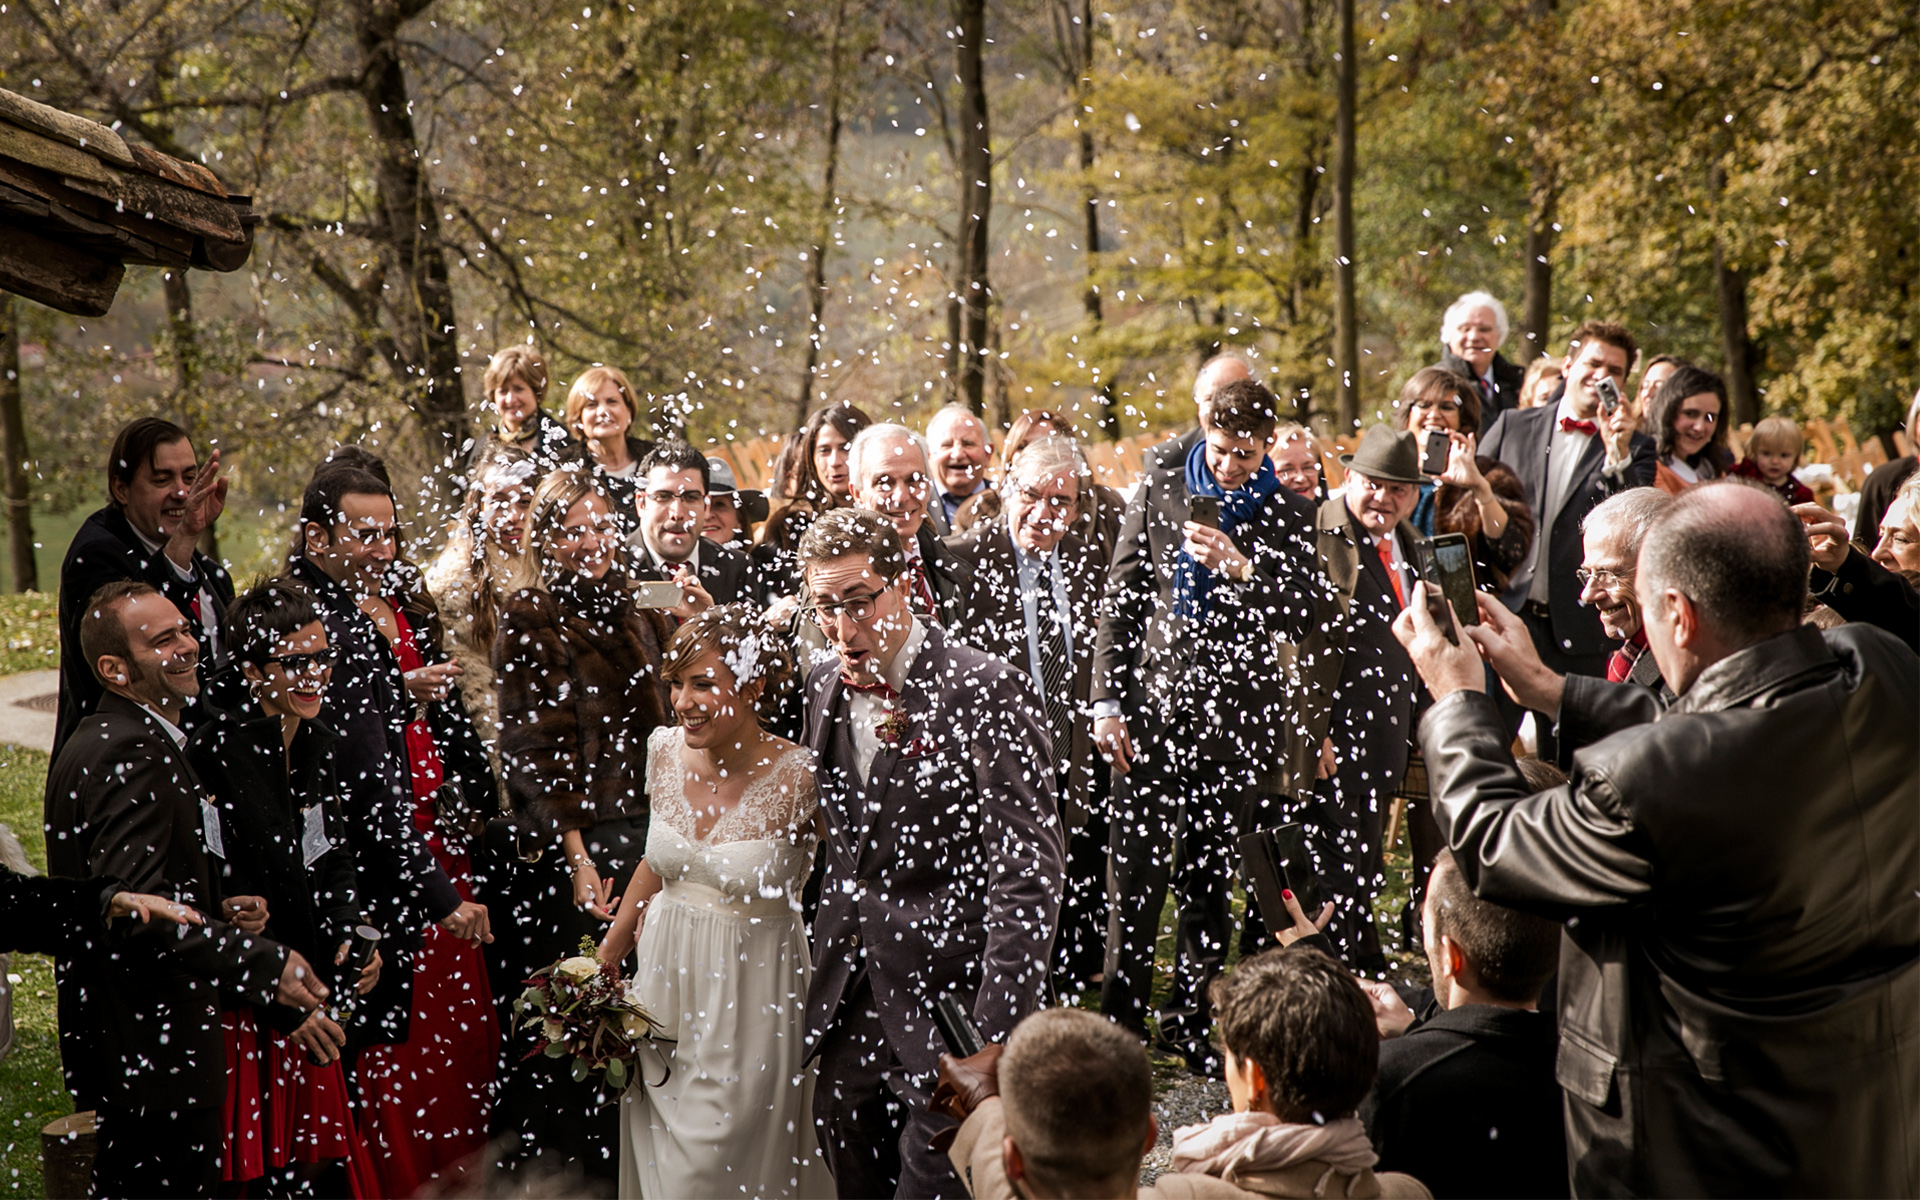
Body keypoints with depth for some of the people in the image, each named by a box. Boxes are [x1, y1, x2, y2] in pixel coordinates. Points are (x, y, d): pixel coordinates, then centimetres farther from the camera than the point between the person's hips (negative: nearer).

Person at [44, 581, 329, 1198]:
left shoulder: (95, 741, 13)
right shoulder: (126, 754, -21)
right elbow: (136, 909, -30)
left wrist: (215, 911, 6)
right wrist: (264, 963, -30)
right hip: (150, 1049, -11)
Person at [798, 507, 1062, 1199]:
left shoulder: (986, 692, -13)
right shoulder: (825, 687, 8)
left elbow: (1027, 874, -16)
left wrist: (995, 1037, -22)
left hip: (947, 1006, -6)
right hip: (848, 1011, 6)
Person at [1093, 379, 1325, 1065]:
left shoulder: (1287, 512, 1)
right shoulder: (1162, 481, 4)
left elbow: (1304, 618, -7)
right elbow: (1122, 593, 5)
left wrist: (1239, 568, -22)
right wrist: (1108, 699, -1)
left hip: (1232, 712, 0)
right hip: (1154, 695, 0)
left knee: (1209, 873, 7)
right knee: (1135, 865, -4)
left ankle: (1189, 1019, 18)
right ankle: (1119, 1020, 5)